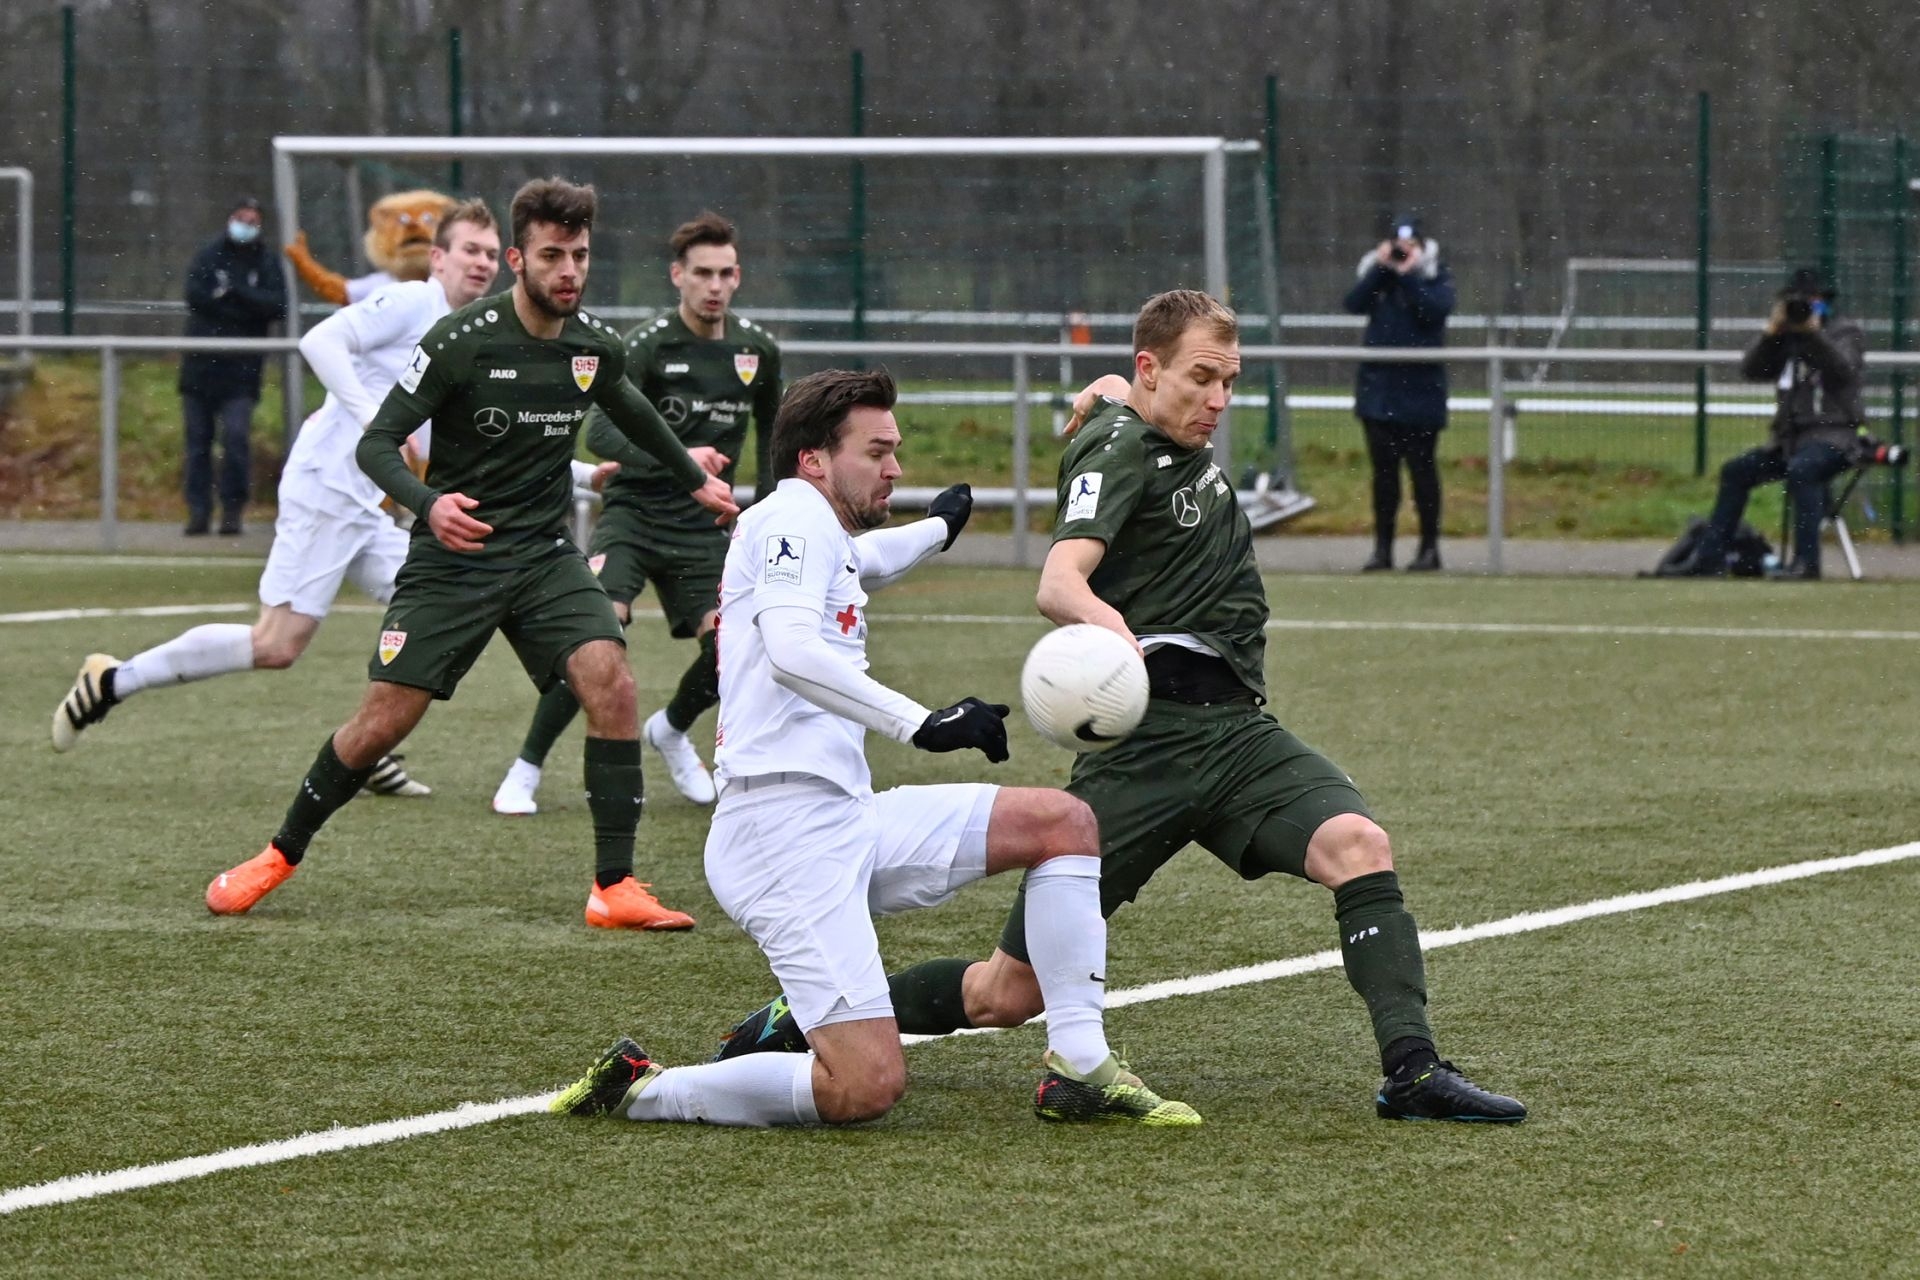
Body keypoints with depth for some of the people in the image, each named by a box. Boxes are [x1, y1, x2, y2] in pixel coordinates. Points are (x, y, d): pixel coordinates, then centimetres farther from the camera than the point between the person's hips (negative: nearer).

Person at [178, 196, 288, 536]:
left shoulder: (267, 264, 8)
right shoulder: (207, 257, 7)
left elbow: (278, 307, -7)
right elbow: (195, 296, -9)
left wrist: (234, 292, -15)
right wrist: (246, 308, -12)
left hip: (241, 371, -1)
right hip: (200, 365, 1)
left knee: (235, 437, -13)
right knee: (198, 441, 3)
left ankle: (232, 510, -5)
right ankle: (199, 511, 8)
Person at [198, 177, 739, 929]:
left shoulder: (597, 347, 1)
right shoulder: (462, 341, -15)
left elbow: (627, 408, 26)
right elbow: (376, 444, -14)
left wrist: (694, 479, 37)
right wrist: (429, 504, -32)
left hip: (545, 555, 4)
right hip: (451, 557, -3)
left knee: (611, 688, -19)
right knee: (385, 720, -4)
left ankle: (614, 888, -12)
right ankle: (281, 857, 20)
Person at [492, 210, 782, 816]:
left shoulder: (758, 350, 4)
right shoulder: (649, 344, -12)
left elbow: (771, 430, 22)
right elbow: (601, 430, -22)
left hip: (702, 528, 4)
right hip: (634, 514, -4)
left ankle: (670, 730, 23)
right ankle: (525, 771, -9)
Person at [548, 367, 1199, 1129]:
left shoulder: (822, 538, 24)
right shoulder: (794, 516, -6)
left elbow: (860, 560, 52)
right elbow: (792, 652, -25)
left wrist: (935, 529, 71)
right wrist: (921, 723, -27)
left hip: (848, 819, 11)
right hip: (791, 828, -11)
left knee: (1064, 821, 10)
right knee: (867, 1089, -22)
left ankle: (1078, 1071, 4)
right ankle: (640, 1091, -6)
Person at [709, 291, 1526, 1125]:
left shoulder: (1183, 443, 17)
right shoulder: (1121, 450, -7)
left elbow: (1108, 395, 42)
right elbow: (1058, 581, -28)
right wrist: (1103, 620, -46)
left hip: (1237, 730, 7)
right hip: (1145, 740, -7)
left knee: (1357, 844, -23)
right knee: (1011, 992, -3)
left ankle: (1412, 1071, -29)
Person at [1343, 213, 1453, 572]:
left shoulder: (1436, 276, 0)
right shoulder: (1376, 272, 8)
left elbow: (1437, 308, -17)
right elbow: (1354, 303, -7)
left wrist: (1409, 275, -19)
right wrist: (1381, 269, -15)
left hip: (1420, 386, -3)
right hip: (1378, 384, 3)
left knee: (1421, 467, 0)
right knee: (1383, 469, 7)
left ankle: (1429, 546, 6)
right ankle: (1382, 546, 11)